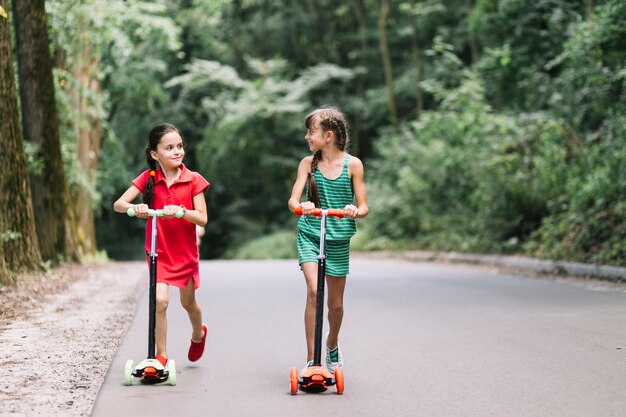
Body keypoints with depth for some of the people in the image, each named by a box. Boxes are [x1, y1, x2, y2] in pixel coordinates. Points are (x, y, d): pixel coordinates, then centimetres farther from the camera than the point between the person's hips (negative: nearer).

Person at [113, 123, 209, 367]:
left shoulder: (193, 180, -9)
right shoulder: (149, 178, -6)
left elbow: (202, 219, -13)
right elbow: (118, 204, -11)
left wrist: (180, 210, -31)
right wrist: (135, 207, -33)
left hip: (185, 252, 0)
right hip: (159, 252, 0)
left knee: (188, 302, 15)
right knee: (160, 300, -16)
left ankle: (198, 333, 48)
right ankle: (161, 355, -3)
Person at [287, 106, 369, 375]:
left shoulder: (352, 165, -3)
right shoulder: (308, 163, 1)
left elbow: (363, 207, -3)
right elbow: (293, 199, -6)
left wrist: (355, 211, -26)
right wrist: (301, 206, -29)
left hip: (338, 239, 0)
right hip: (310, 235, 0)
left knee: (336, 303, 9)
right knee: (313, 291, -19)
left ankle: (332, 346, 40)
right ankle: (311, 359, -13)